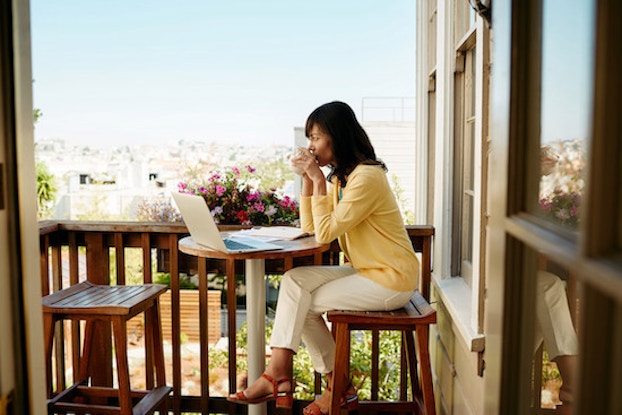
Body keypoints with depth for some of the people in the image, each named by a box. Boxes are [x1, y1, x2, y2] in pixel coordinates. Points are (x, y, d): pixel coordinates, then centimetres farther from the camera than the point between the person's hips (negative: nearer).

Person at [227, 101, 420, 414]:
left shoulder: (366, 177, -20)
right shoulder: (340, 177, 10)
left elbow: (325, 233, -21)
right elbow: (309, 227, 7)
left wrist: (318, 181, -17)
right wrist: (308, 178, 0)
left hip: (391, 280, -9)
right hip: (366, 271, 9)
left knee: (302, 303, -11)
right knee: (293, 281, -5)